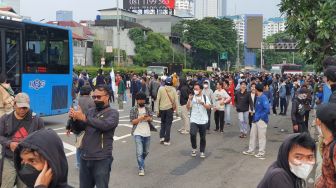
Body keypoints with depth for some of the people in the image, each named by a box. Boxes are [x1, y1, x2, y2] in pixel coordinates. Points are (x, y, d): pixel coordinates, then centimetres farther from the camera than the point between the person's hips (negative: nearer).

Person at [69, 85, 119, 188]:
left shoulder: (113, 113, -5)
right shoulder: (90, 111, 11)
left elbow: (105, 125, -24)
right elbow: (80, 127, 8)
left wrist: (83, 117, -26)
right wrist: (75, 118, -13)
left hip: (101, 160, -6)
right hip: (84, 158, 6)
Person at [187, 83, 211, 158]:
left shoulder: (205, 97, 1)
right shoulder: (192, 97, 3)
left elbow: (209, 107, -8)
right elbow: (188, 107, -3)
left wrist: (202, 103, -23)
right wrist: (189, 100, -16)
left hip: (203, 120, 0)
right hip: (194, 120, 0)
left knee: (203, 137, 7)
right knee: (192, 134, -18)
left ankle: (202, 152, 21)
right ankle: (194, 148, 6)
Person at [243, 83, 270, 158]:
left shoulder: (263, 98, -16)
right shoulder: (258, 98, 11)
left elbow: (267, 109, -24)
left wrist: (260, 116, -17)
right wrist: (255, 116, 9)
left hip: (261, 120, -9)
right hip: (256, 119, 9)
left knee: (261, 137, 0)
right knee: (253, 135, 15)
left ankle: (261, 153, 9)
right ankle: (251, 150, 25)